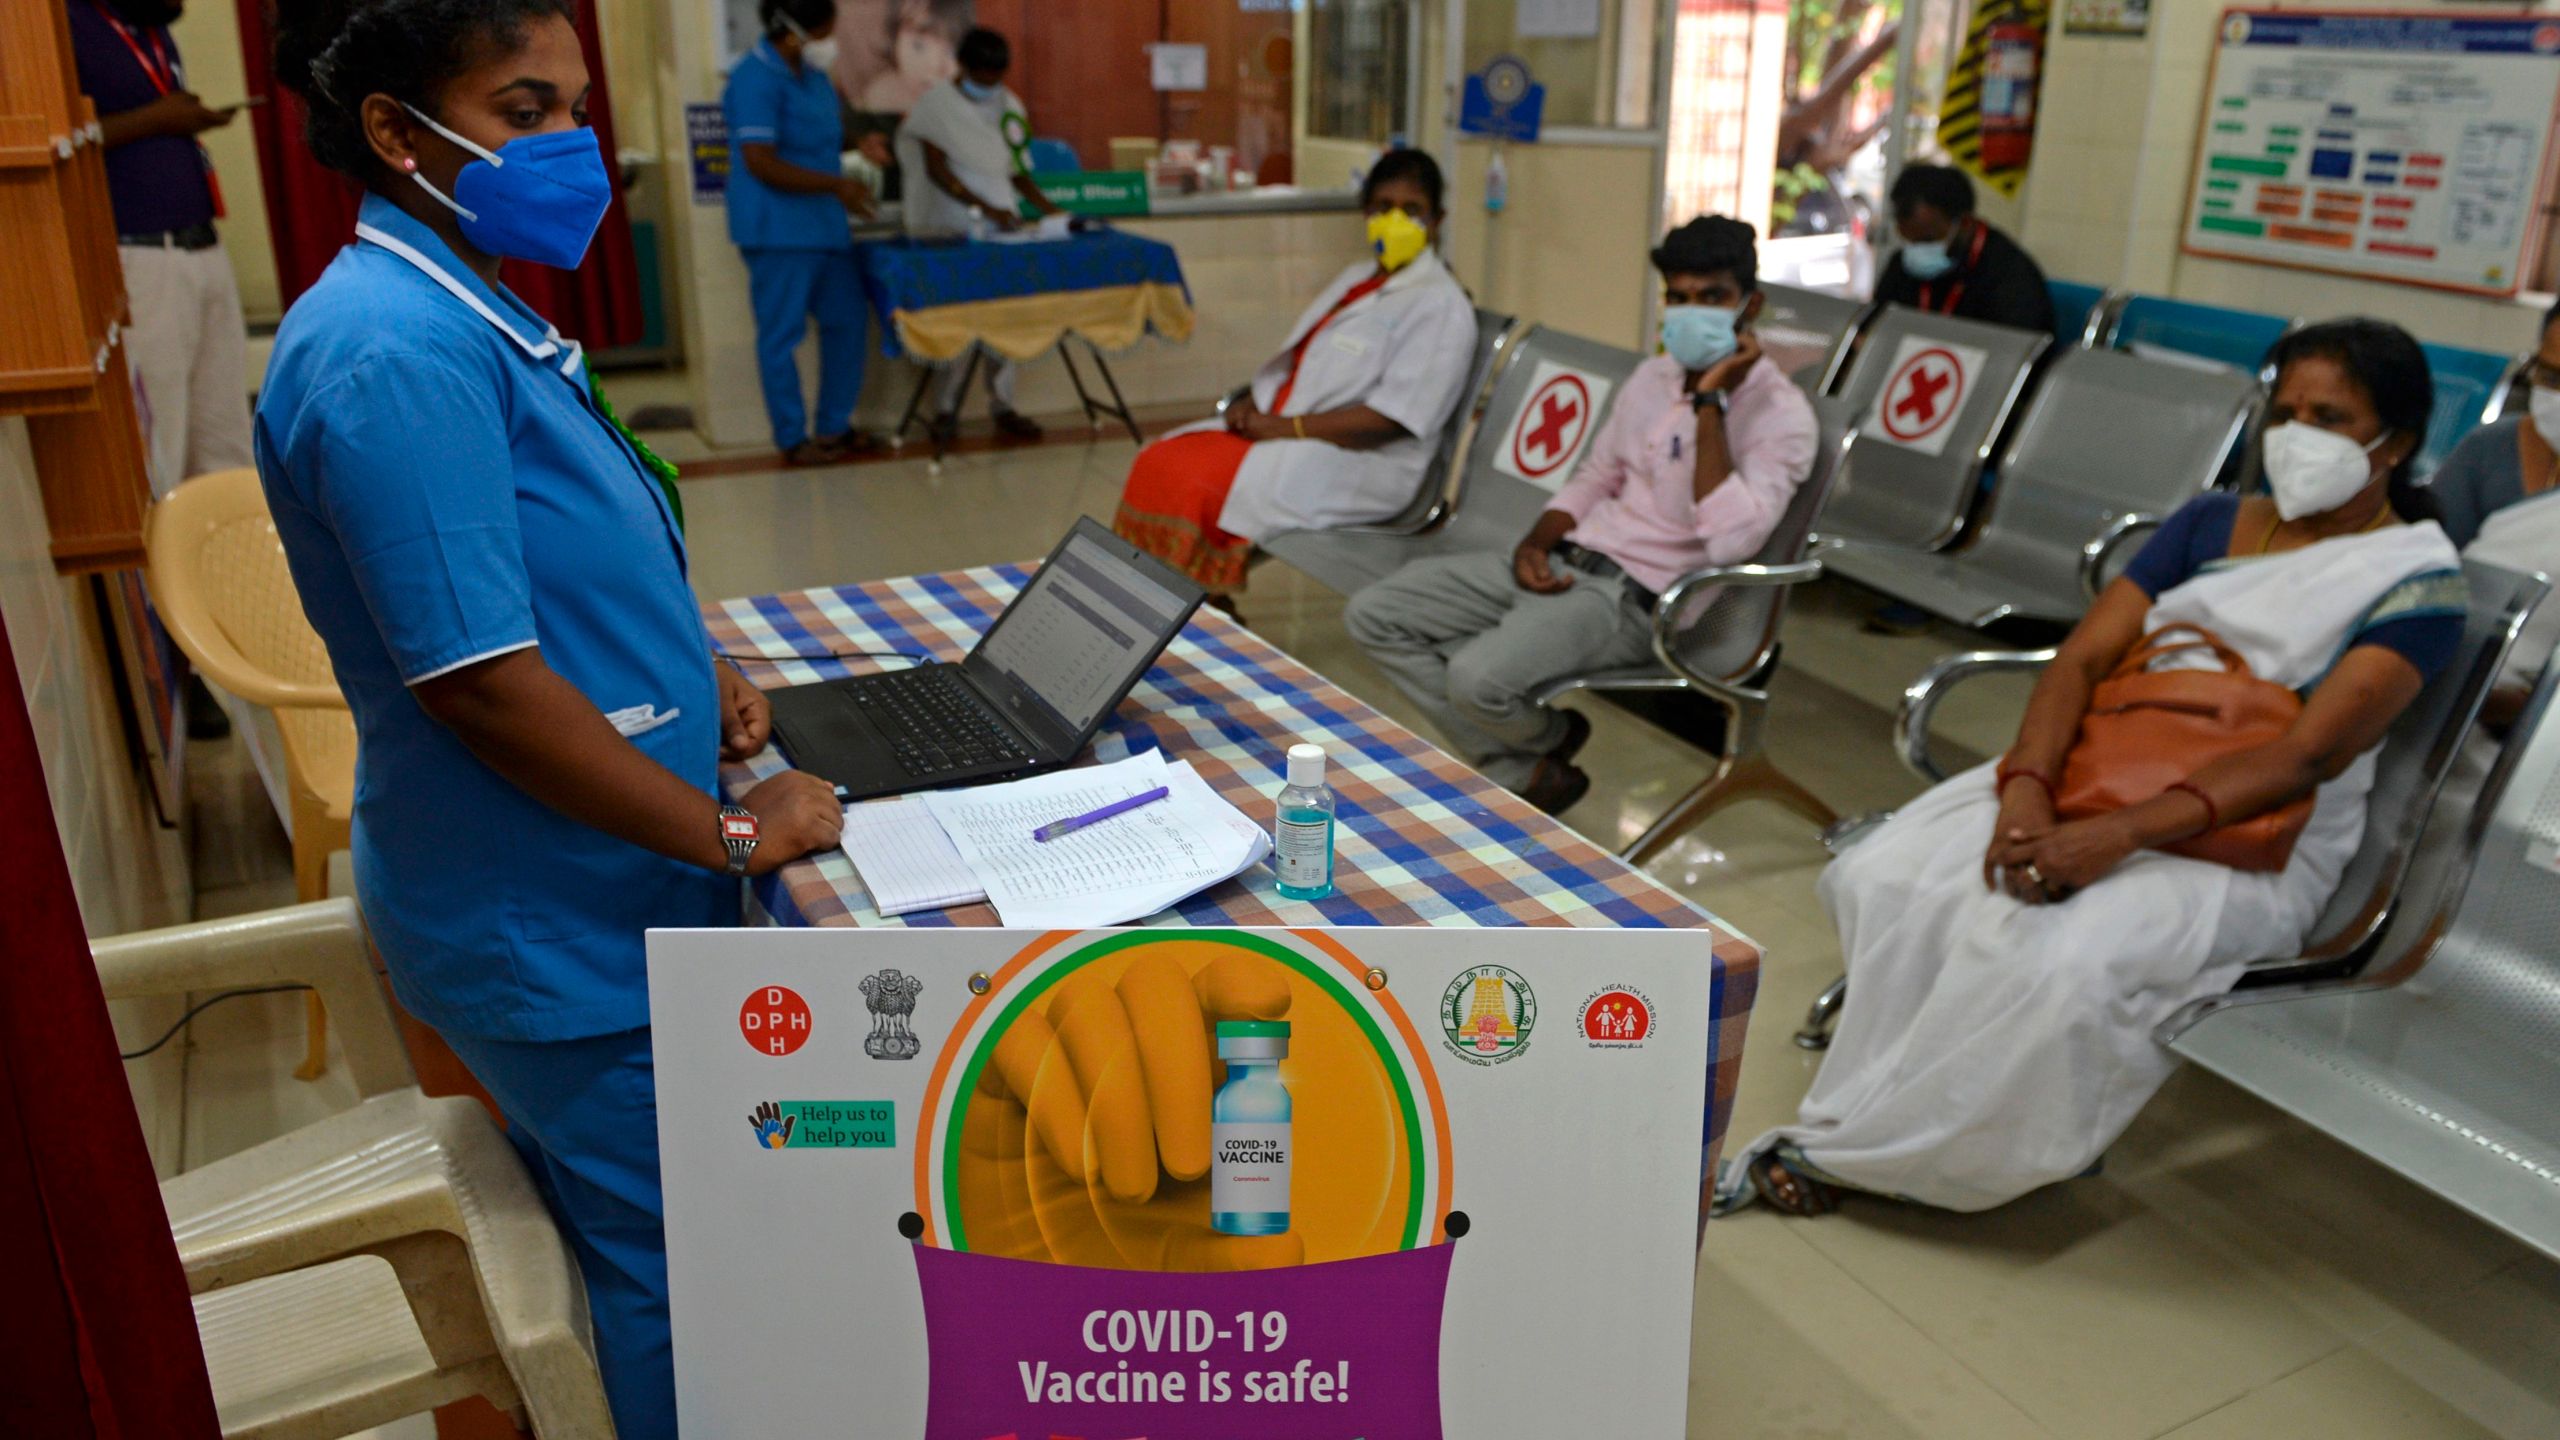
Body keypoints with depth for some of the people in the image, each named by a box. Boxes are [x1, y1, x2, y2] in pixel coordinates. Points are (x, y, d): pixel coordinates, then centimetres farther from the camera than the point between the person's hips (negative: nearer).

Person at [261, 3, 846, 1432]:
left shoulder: (466, 317, 9)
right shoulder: (395, 356, -25)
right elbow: (480, 680, -27)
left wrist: (689, 673, 6)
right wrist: (732, 834, -18)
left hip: (590, 897, 10)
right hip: (557, 932, -10)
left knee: (610, 1240, 25)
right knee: (671, 1264, 7)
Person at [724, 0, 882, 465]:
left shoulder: (812, 74, 11)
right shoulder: (756, 79, -15)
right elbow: (761, 164, -21)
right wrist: (836, 184, -23)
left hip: (825, 225, 9)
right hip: (778, 229, -9)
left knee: (845, 321, 12)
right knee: (782, 334, -1)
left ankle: (834, 426, 23)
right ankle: (792, 439, 8)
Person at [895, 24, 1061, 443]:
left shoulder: (1009, 107, 12)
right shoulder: (936, 104, -4)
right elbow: (937, 169, -11)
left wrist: (1048, 208, 5)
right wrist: (983, 208, -21)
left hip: (1000, 226, 5)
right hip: (949, 232, -4)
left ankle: (1003, 406, 4)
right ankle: (945, 409, -1)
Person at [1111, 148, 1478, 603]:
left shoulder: (1441, 305, -9)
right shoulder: (1357, 276, 18)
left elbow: (1394, 417, -18)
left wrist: (1287, 427, -19)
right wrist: (1253, 402, 1)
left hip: (1362, 461, -8)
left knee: (1202, 487, -27)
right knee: (1159, 463, -11)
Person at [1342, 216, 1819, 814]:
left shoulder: (1780, 413, -11)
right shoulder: (1655, 375, 13)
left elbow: (1730, 541, -27)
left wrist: (1710, 402, -22)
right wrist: (1535, 543, 2)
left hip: (1637, 595, -8)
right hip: (1567, 560, 8)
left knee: (1479, 677, -33)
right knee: (1374, 614, -3)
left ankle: (1549, 738, 7)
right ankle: (1522, 777, -1)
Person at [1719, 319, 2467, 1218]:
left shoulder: (2419, 579, -3)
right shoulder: (2210, 523, 13)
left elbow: (2311, 754, -16)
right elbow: (2083, 657, 2)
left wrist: (2117, 836, -29)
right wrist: (2027, 788, -19)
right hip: (2095, 771, 5)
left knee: (2065, 958, -34)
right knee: (1888, 880, -20)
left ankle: (1852, 1152, -15)